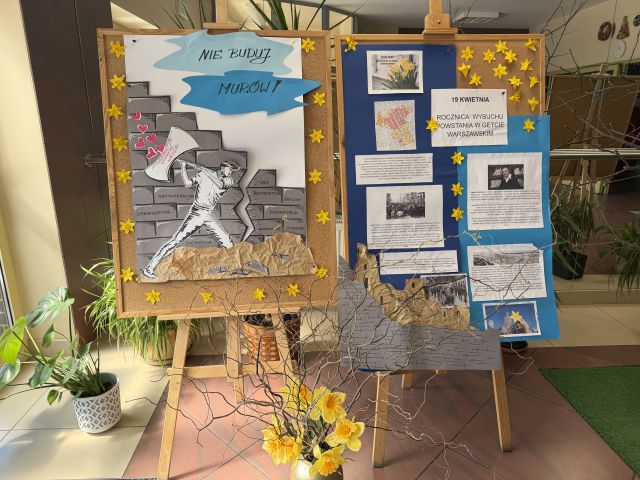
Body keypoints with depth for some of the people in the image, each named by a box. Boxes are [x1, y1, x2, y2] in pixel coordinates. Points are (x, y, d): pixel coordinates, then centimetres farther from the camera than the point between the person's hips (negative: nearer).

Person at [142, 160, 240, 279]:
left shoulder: (229, 180, 2)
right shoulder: (203, 174, 0)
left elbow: (219, 183, -18)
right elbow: (188, 184, -11)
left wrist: (198, 167, -20)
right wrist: (183, 167, -18)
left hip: (210, 215, 3)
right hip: (196, 213, -3)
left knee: (228, 244, -2)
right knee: (176, 240, -11)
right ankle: (149, 268, -7)